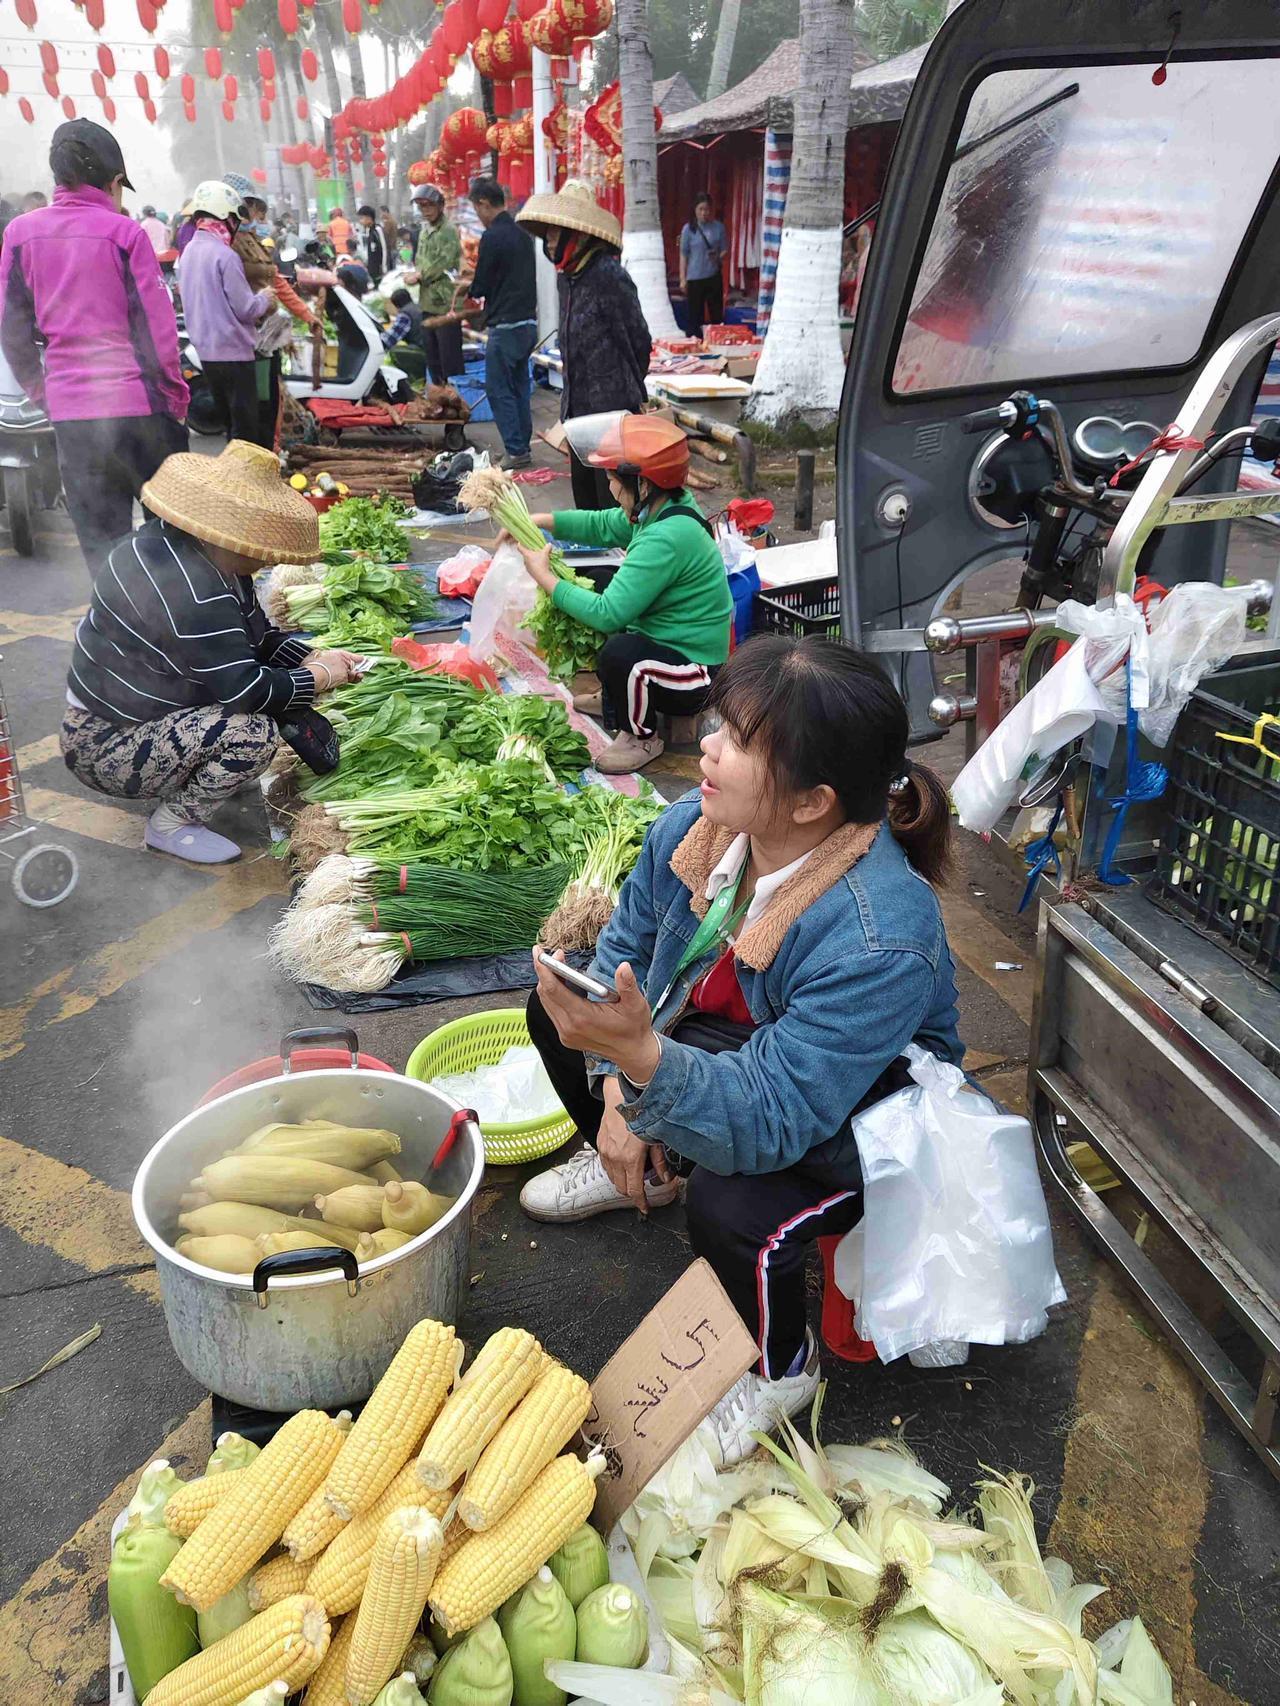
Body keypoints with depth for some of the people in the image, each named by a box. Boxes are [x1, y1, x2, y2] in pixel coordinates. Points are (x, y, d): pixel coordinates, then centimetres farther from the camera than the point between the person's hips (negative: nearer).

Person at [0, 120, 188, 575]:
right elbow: (157, 329, -8)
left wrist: (41, 394, 19)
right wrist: (175, 400, 3)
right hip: (137, 402, -3)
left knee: (100, 540, 9)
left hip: (69, 413, 3)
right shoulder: (123, 232, -6)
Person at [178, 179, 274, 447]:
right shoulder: (225, 256, -16)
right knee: (246, 426, -3)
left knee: (233, 420, 17)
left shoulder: (188, 253, 11)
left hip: (205, 351, 9)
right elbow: (245, 309, -17)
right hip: (233, 351, -9)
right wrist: (265, 298, 3)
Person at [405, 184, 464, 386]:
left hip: (445, 302, -9)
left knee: (450, 357, -8)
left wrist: (418, 276, -9)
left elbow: (443, 263, -18)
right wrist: (413, 273, 0)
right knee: (431, 356, 16)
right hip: (428, 302, 9)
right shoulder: (424, 230, 17)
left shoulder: (449, 230, -9)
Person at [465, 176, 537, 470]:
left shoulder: (492, 237, -13)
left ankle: (516, 451, -5)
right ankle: (523, 447, 16)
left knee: (499, 390, -2)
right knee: (520, 387, 13)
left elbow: (481, 286, -9)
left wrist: (472, 290, 14)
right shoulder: (522, 234, 12)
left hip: (505, 326, -8)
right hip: (528, 322, 8)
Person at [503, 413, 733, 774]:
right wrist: (537, 521, 4)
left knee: (619, 652, -37)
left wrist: (545, 577, -19)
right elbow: (603, 525, 14)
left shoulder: (667, 538, -30)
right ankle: (615, 697, 29)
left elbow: (608, 614, -30)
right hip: (672, 646, 10)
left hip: (695, 679, -10)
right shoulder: (665, 509, -1)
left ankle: (641, 737, -7)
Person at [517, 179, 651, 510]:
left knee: (613, 495, -5)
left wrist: (623, 390, 2)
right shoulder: (567, 276, 12)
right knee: (583, 491, 16)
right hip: (577, 408, 9)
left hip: (611, 408, -9)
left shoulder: (609, 275, -14)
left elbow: (637, 340, -10)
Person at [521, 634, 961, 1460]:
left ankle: (780, 1368, 4)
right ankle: (638, 1173, 33)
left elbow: (766, 1122, -41)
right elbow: (627, 943, -1)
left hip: (858, 1116, -7)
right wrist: (620, 1088, -7)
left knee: (731, 1209, -34)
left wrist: (643, 1059, -58)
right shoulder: (697, 825, -20)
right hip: (730, 1041, 7)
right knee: (557, 1008, 5)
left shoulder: (879, 941, -40)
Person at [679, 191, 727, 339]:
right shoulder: (688, 229, -2)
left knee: (716, 313, 6)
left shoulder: (718, 227, 3)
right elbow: (683, 255, 1)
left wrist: (719, 257, -13)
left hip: (714, 276, 2)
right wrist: (683, 279, -3)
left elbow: (725, 249, 10)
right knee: (694, 314, 1)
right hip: (694, 277, -2)